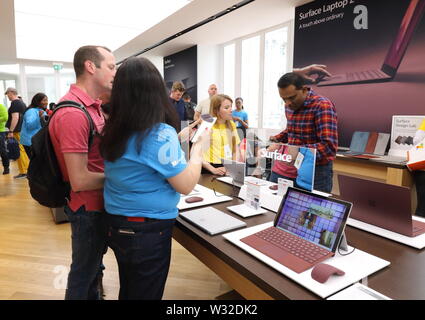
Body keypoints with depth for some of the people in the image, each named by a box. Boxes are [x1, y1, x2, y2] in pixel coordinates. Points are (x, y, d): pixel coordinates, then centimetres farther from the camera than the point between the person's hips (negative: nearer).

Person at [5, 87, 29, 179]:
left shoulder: (14, 103, -11)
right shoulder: (22, 102, 16)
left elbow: (15, 117, -21)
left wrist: (11, 131, -21)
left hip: (17, 131, -9)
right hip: (23, 129, 9)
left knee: (19, 151, -6)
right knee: (23, 150, 14)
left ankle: (23, 172, -3)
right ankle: (28, 169, 18)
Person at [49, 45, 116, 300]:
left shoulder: (92, 106, 6)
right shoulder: (73, 114, -26)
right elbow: (80, 180, -27)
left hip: (98, 203, 9)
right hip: (89, 208, -9)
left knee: (94, 265, 27)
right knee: (84, 272, 14)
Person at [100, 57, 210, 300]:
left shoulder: (113, 130, -1)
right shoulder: (160, 133, -23)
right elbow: (186, 186, -17)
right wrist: (198, 145, -6)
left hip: (116, 224, 7)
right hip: (148, 230, -7)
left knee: (127, 289, 26)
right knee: (145, 294, 14)